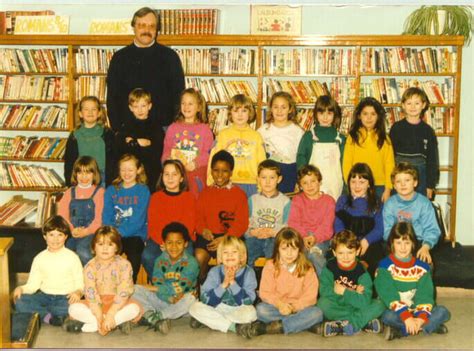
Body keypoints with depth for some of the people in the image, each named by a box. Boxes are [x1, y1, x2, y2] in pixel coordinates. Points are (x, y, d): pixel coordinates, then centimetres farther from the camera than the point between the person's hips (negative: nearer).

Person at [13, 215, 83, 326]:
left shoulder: (72, 258, 0)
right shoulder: (39, 258, 9)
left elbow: (80, 283, -1)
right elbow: (33, 284, 6)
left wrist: (78, 292, -24)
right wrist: (21, 289, -15)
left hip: (65, 298, -3)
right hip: (44, 296, 3)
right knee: (19, 302, -23)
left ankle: (38, 311, -22)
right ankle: (49, 317, -28)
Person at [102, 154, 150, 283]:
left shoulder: (143, 190, 3)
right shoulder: (111, 190, 14)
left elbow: (138, 220, -6)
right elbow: (106, 217, 8)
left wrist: (120, 232, -17)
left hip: (135, 235, -2)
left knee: (134, 253, -33)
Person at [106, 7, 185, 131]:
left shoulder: (170, 57, 5)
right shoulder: (119, 58, 9)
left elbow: (178, 95, 5)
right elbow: (112, 97, 9)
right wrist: (117, 129, 0)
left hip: (163, 129, -1)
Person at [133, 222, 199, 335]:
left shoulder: (191, 262, -11)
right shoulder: (160, 260, 1)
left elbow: (180, 288, -19)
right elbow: (157, 285, -10)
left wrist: (152, 288, -14)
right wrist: (170, 298, -30)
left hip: (179, 304, -3)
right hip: (162, 300, 3)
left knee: (190, 298, -37)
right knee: (136, 290, -14)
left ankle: (150, 317, -28)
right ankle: (156, 320, -32)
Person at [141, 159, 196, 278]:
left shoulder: (189, 198, 8)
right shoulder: (155, 197, 12)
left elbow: (189, 226, 0)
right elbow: (152, 225, 4)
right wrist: (162, 243, -15)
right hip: (158, 240, 1)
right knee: (147, 257, -30)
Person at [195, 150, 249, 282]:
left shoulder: (238, 193, 6)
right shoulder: (205, 193, 18)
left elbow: (242, 223, -2)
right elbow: (198, 216, 13)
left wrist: (225, 238, -17)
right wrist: (203, 230, -11)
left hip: (230, 237, -2)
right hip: (208, 236, 3)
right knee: (199, 256, -27)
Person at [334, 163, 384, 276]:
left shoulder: (376, 203, 15)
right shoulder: (342, 201, 18)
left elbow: (379, 229, 2)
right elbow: (338, 226, 6)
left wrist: (367, 240, -18)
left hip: (370, 243, 0)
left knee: (371, 256, -35)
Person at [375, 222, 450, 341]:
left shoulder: (422, 267, 5)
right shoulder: (385, 266, -6)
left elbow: (425, 295, -5)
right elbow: (388, 295, -16)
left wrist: (421, 317, -23)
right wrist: (406, 317, -27)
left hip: (416, 310, 4)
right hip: (397, 312, -4)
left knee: (442, 312, -18)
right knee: (388, 316, -36)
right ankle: (432, 326, -26)